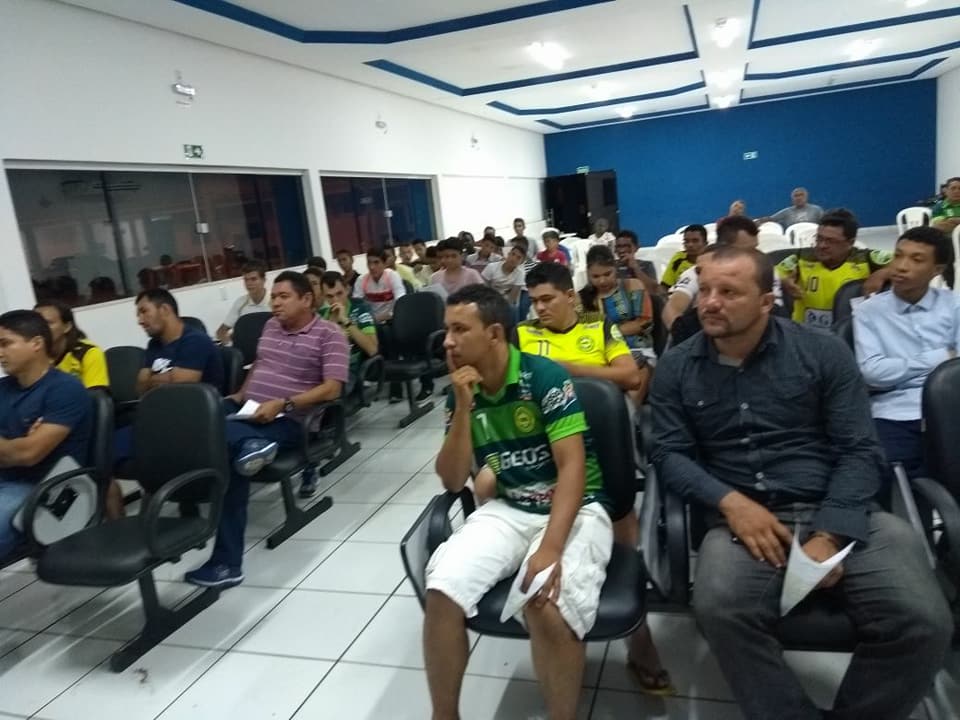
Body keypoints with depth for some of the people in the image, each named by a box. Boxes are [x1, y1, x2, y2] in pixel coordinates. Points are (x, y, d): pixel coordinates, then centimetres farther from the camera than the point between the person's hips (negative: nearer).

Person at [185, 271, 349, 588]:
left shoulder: (330, 334, -4)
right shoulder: (271, 325, 17)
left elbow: (332, 388, -14)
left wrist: (283, 405, -21)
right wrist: (240, 394, 14)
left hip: (287, 420, -7)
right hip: (245, 409, 7)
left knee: (226, 451, -30)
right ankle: (248, 444, -38)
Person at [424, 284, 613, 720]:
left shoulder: (546, 378, -14)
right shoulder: (461, 393, 2)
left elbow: (572, 466, -19)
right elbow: (452, 482, 0)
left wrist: (550, 548, -31)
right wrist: (464, 408, -13)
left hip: (575, 509, -4)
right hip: (508, 510, 5)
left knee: (547, 605, -32)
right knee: (442, 588, -19)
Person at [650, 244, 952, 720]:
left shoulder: (823, 352, 4)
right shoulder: (676, 368, 7)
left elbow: (859, 451, 0)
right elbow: (669, 454, 3)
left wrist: (829, 536, -14)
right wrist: (730, 502, -15)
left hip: (838, 514, 1)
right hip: (743, 518, 0)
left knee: (922, 622, -22)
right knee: (719, 609, -31)